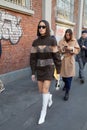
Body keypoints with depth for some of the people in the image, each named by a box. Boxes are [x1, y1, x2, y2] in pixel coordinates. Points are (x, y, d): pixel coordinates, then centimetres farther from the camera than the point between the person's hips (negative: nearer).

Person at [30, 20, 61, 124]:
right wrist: (33, 72, 0)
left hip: (49, 68, -4)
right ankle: (49, 96, 44)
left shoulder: (52, 41, -9)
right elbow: (33, 58, 1)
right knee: (41, 90, 9)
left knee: (45, 90, -10)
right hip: (39, 69, 4)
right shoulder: (35, 42, 0)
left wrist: (58, 71, -2)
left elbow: (56, 57, -6)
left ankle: (43, 111, 7)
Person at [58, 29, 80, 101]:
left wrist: (71, 48, -18)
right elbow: (58, 50, -1)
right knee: (63, 75, 13)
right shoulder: (61, 41, 2)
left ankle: (67, 92, 6)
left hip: (70, 61, -2)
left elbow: (77, 50, -1)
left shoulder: (74, 41, 2)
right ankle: (66, 84, 46)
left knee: (69, 76, -4)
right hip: (62, 60, 2)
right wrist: (62, 49, -20)